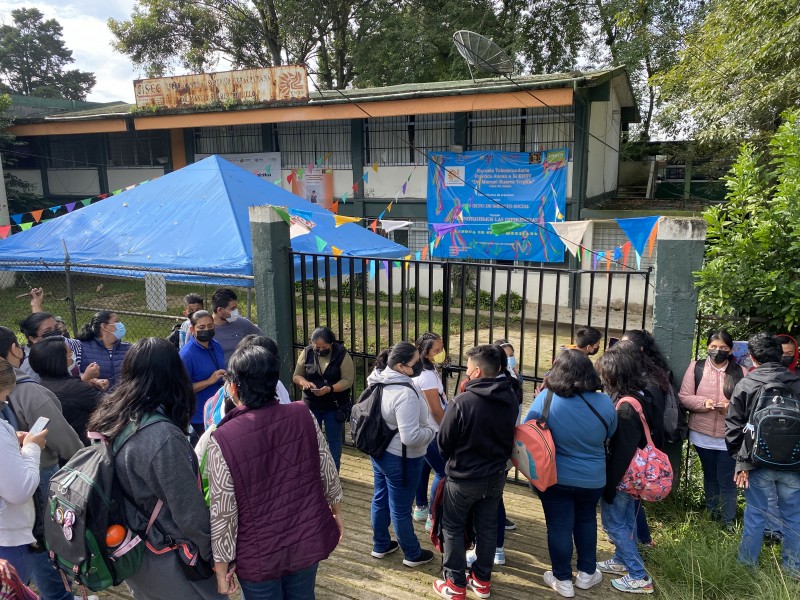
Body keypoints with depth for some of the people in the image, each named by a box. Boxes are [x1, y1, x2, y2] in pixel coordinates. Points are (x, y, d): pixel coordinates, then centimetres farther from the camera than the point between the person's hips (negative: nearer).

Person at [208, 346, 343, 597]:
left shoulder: (223, 440, -23)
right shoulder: (303, 416, -13)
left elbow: (222, 513, -17)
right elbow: (328, 473, -1)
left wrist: (221, 567, -2)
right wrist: (337, 514, 16)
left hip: (259, 555, -3)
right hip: (309, 540, 3)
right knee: (302, 595, 25)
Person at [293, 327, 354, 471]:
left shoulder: (342, 354, -13)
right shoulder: (307, 353, -5)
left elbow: (348, 380, -16)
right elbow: (296, 376, 1)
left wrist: (329, 389, -30)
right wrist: (304, 383, -21)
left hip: (335, 406, -2)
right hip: (311, 405, 2)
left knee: (334, 440, 11)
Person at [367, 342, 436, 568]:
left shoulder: (380, 381, -3)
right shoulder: (405, 393, -31)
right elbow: (410, 436, -33)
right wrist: (432, 431, -15)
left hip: (379, 452, 9)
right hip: (400, 459, -8)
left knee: (381, 499, 22)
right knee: (400, 508, 9)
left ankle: (380, 545, 41)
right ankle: (412, 554, 29)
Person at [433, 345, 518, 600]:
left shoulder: (462, 402, -27)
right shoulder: (511, 400, -8)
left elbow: (444, 442, -14)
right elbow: (510, 436, 6)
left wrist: (453, 462, 6)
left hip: (463, 478, -5)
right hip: (496, 476, 5)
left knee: (453, 528, 14)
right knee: (487, 527, 20)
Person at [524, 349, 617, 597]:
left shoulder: (545, 399, -21)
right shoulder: (604, 402, -16)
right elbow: (609, 434, 3)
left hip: (554, 476, -2)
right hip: (592, 478, 2)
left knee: (559, 526, 13)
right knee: (586, 521, 24)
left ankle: (563, 580, 26)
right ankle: (587, 573, 38)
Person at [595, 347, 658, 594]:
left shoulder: (625, 407, -28)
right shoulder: (639, 397, 1)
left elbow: (621, 451, -25)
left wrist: (609, 486, -18)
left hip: (621, 476, -9)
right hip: (633, 474, 9)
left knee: (613, 522, 4)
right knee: (625, 519, 21)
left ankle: (639, 576, 10)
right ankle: (622, 560, 37)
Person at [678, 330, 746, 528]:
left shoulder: (741, 372, -2)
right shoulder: (696, 367, -2)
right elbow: (683, 397, -4)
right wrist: (703, 403, -20)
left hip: (729, 437, -1)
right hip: (702, 435, 1)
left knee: (727, 480, 5)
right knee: (710, 476, 19)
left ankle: (728, 521, 20)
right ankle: (712, 512, 38)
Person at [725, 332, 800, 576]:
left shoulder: (745, 385, -6)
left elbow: (734, 427, -5)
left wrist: (741, 460, 3)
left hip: (759, 461, -1)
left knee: (755, 514, 10)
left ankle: (748, 564, 21)